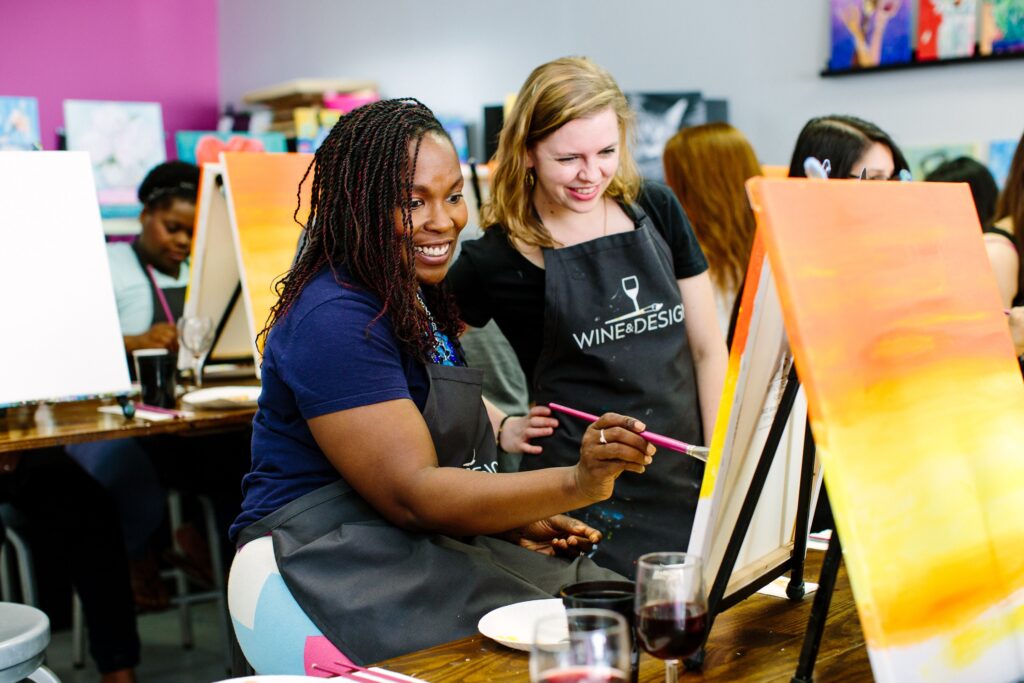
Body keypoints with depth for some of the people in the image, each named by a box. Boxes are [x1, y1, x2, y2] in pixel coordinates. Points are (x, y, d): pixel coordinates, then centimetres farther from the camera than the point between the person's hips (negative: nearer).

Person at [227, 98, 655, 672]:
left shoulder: (422, 301, 13)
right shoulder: (334, 318, -16)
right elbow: (410, 495, -22)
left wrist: (514, 520, 2)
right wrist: (574, 485, -32)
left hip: (421, 555, 8)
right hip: (323, 577, -8)